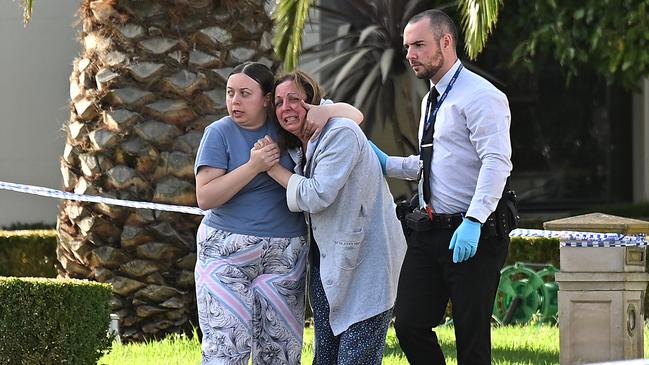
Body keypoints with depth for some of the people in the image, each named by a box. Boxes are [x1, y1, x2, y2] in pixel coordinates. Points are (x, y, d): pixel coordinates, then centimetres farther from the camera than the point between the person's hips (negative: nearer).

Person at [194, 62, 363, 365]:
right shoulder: (220, 133, -1)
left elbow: (353, 114, 10)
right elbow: (205, 197, -9)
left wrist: (325, 112, -12)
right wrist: (253, 167, -15)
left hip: (284, 256, 3)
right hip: (227, 254, -3)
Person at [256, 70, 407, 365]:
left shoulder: (342, 134, -14)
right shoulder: (300, 149, 14)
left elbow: (317, 195, -20)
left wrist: (272, 167, -10)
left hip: (366, 261, -9)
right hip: (327, 261, 9)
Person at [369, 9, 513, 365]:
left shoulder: (481, 96, -11)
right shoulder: (430, 101, 19)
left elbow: (496, 163, -21)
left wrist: (473, 222, -29)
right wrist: (387, 164, 14)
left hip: (472, 236, -8)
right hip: (428, 231, 8)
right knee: (410, 323, 2)